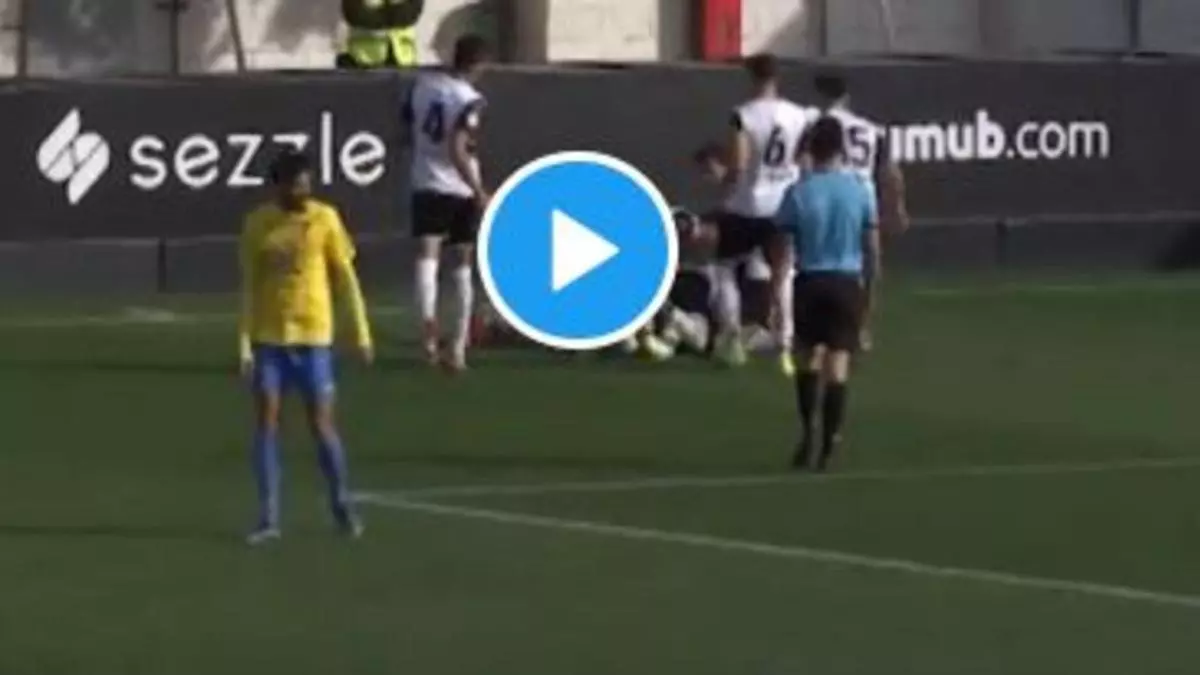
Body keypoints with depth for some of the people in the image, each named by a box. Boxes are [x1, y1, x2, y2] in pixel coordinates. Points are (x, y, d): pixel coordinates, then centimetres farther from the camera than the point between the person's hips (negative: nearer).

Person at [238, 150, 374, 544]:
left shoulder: (325, 218, -4)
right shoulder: (257, 223, -1)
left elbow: (346, 277, 1)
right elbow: (249, 285, 3)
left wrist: (362, 332, -1)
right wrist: (244, 342, -2)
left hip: (314, 335, -1)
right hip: (268, 336, 1)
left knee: (321, 422, 1)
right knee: (266, 421, -3)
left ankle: (342, 506, 20)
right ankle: (268, 518, 1)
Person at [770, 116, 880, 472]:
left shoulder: (798, 193, -6)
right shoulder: (860, 190, -2)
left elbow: (784, 247, -5)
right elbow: (872, 245, 3)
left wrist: (777, 288, 1)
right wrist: (874, 281, 16)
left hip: (810, 282, 0)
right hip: (846, 282, 0)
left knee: (810, 357, 18)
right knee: (838, 363, 1)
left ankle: (808, 430, 8)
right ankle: (828, 447, 0)